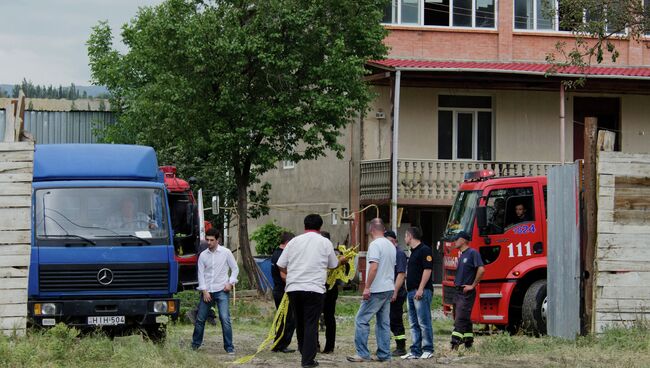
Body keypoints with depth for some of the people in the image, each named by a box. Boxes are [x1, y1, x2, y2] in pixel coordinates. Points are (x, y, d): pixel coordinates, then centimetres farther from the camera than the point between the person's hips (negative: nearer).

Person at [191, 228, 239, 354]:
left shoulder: (226, 253, 0)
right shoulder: (203, 255, 5)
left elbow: (235, 269, 5)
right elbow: (201, 273, 4)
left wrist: (230, 282, -8)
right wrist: (204, 291, -5)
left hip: (221, 291, -3)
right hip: (207, 291, 3)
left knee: (225, 318, -14)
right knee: (200, 319, 9)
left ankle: (229, 347, -8)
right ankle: (195, 344, 25)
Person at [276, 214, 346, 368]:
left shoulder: (294, 241, 8)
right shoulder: (325, 243, 3)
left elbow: (281, 265, 10)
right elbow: (333, 265, 18)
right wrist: (341, 260, 40)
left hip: (293, 288, 3)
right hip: (314, 289, -3)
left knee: (299, 322, 18)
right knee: (311, 324, -1)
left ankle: (303, 354, 31)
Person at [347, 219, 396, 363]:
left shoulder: (375, 244, -12)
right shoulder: (391, 246, 14)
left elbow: (374, 267, -21)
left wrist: (367, 287, -20)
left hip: (376, 290, -9)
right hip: (389, 289, 9)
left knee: (361, 320, -5)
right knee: (384, 322, 10)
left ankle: (362, 354, -8)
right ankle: (384, 355, 9)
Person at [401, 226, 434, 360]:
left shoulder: (424, 250, -10)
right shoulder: (413, 251, 20)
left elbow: (427, 270, -17)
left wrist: (421, 289, -21)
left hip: (421, 292, -10)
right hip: (411, 292, 10)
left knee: (424, 322, -7)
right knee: (414, 324, 8)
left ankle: (428, 350, -4)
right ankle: (416, 351, 10)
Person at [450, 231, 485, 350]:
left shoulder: (472, 253, -10)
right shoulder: (461, 255, 18)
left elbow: (481, 269, -21)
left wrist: (473, 285, -17)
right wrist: (457, 282, 15)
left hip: (467, 293, -10)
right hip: (459, 291, 10)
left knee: (460, 320, -15)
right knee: (465, 319, 12)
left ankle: (454, 346, -22)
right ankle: (469, 344, 16)